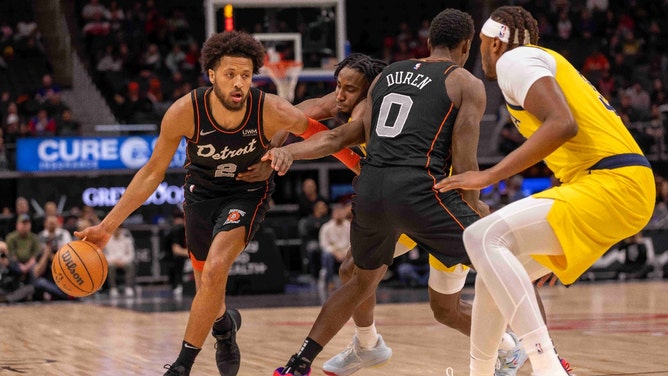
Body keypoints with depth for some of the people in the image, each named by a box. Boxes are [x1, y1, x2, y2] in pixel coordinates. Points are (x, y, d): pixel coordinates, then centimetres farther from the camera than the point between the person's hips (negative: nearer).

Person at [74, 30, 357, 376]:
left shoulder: (272, 112, -31)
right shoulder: (185, 112, -28)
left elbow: (315, 133, -9)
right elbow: (153, 172, -15)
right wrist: (107, 226, -18)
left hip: (248, 192, -2)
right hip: (201, 191, 2)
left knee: (215, 270, -26)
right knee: (207, 289, 14)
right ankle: (225, 325, 52)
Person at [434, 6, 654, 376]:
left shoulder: (514, 58, -3)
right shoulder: (545, 61, 26)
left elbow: (562, 124, -20)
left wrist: (489, 176, -19)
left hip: (612, 184, -10)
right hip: (621, 185, 10)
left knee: (484, 237, -23)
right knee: (494, 267, 15)